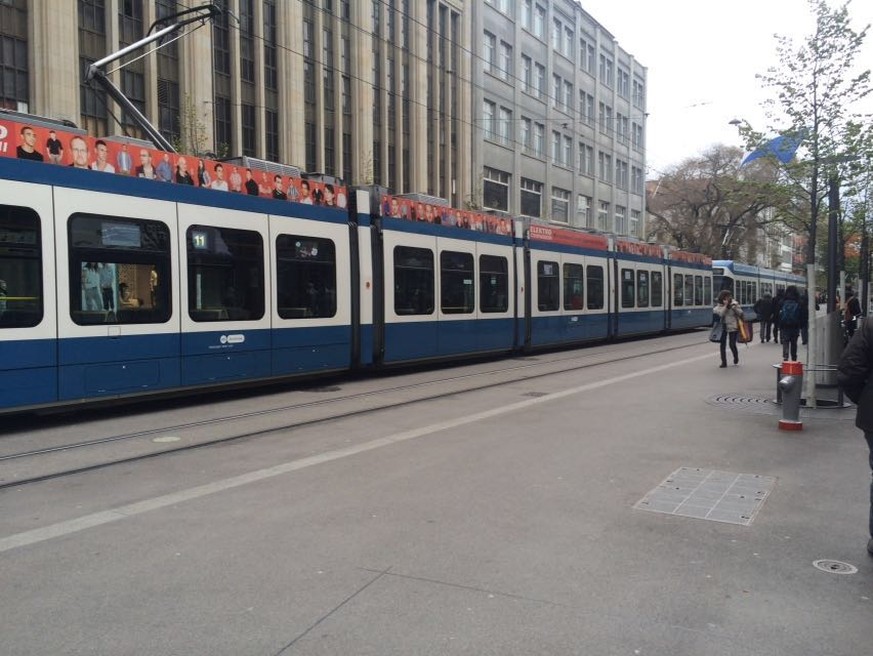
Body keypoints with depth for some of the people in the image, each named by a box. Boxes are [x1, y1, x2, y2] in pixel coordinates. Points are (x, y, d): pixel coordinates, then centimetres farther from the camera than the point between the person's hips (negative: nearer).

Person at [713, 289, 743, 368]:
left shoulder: (734, 303, -1)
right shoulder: (720, 305, 0)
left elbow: (740, 313, -5)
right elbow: (720, 314, -17)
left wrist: (734, 308, -19)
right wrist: (725, 305, -21)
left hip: (732, 327, -2)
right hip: (723, 327, 2)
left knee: (732, 344, -5)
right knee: (722, 345, 0)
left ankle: (736, 358, 26)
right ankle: (724, 362, 11)